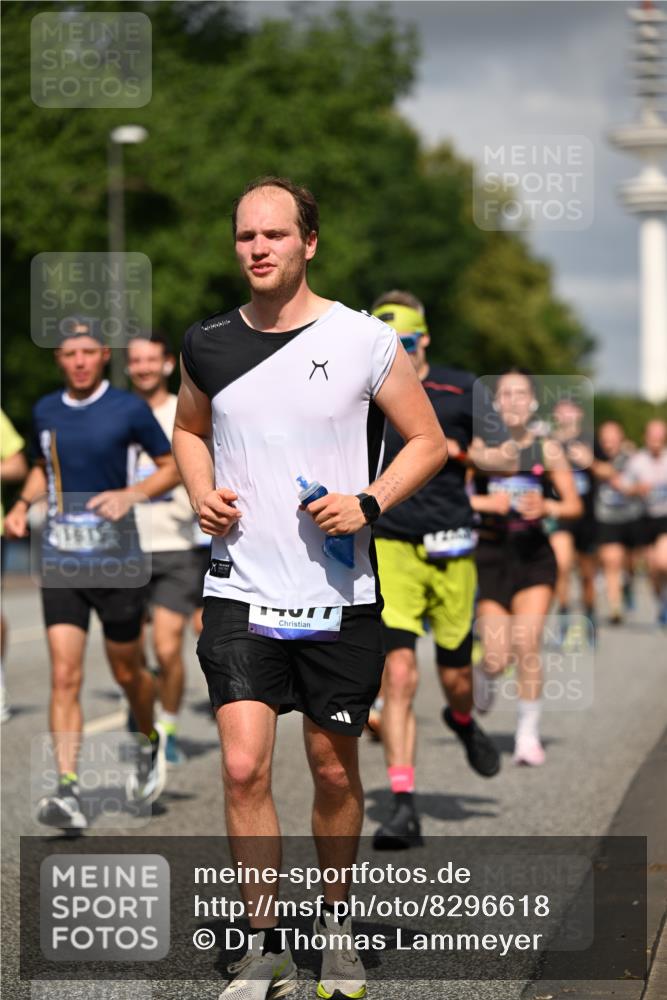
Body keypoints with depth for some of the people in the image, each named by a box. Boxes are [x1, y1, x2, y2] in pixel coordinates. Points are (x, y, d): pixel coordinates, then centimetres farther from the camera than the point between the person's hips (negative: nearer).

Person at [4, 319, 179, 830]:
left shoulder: (129, 409, -6)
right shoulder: (45, 411, 7)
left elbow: (173, 466, 1)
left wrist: (132, 494, -16)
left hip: (117, 560, -2)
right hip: (60, 562, 2)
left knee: (127, 672, 12)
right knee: (65, 676, -9)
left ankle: (151, 743, 42)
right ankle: (68, 791, -12)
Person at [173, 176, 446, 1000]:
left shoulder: (365, 342, -5)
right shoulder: (207, 345, 4)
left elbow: (428, 442, 4)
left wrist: (369, 503, -13)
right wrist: (201, 493, 3)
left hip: (339, 595, -1)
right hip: (241, 592, 1)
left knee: (335, 772, 10)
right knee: (243, 768, -10)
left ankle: (336, 920, 33)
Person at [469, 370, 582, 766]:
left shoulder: (548, 450, 4)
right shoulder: (479, 445, -1)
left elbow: (575, 505, 6)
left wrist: (546, 508, -13)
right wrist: (485, 503, -22)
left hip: (534, 555, 1)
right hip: (490, 554, -1)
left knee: (528, 647, -12)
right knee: (498, 659, -3)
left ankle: (529, 734, 2)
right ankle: (484, 674, 35)